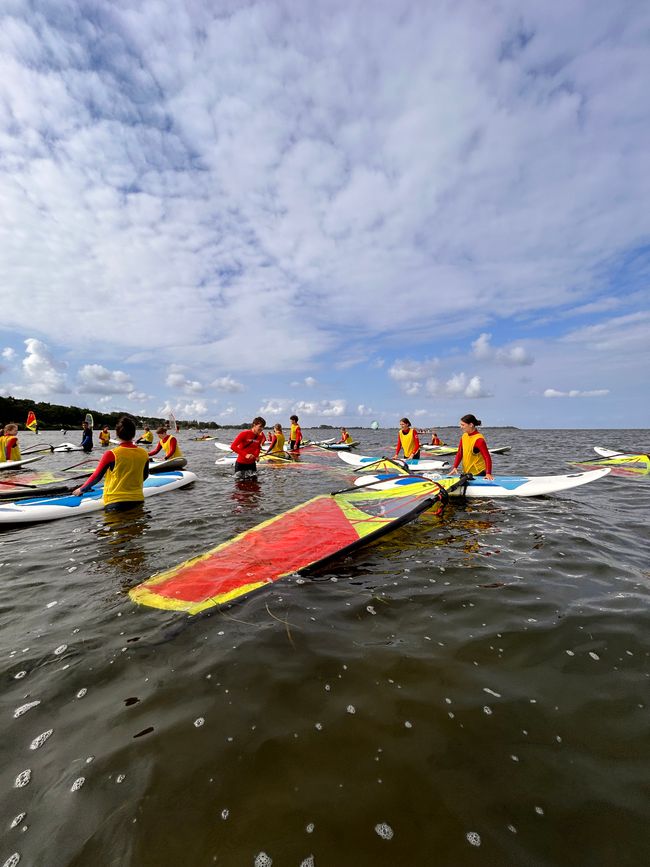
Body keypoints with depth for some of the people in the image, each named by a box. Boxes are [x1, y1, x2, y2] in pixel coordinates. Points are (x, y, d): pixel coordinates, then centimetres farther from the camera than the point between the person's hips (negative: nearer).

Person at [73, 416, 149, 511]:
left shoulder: (111, 454, -10)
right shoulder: (144, 454, 0)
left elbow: (96, 477, 0)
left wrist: (81, 489, 19)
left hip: (115, 502, -3)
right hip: (138, 500, 4)